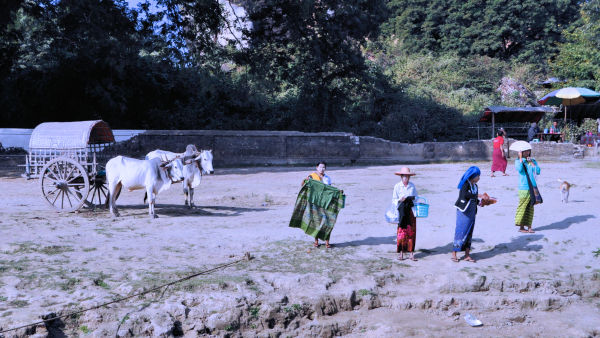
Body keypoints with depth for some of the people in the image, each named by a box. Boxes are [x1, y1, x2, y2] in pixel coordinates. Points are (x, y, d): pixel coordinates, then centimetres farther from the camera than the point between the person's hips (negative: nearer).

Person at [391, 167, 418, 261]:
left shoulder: (412, 186, 7)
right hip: (401, 210, -2)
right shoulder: (397, 186, 0)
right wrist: (400, 200, -17)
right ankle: (401, 252, 5)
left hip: (411, 210, 2)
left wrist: (413, 199, -8)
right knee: (401, 232, -3)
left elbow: (416, 198, 14)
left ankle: (411, 253, 6)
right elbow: (394, 200, 1)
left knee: (411, 232, 1)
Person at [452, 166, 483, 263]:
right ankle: (454, 254, 2)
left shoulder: (475, 186, 12)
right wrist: (477, 195, -21)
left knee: (469, 233, 9)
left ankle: (467, 255, 14)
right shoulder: (465, 184, -10)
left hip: (472, 211, 8)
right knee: (461, 231, -6)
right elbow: (464, 195, -26)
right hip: (464, 211, -8)